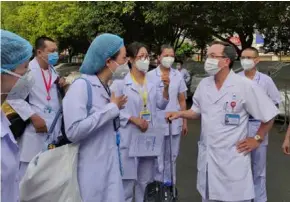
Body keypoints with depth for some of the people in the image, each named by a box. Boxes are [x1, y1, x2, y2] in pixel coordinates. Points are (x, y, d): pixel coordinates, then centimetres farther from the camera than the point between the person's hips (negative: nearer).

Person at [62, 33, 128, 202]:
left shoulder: (106, 88, 10)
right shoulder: (81, 85, -14)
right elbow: (74, 131, -25)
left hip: (110, 167, 8)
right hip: (90, 172, -7)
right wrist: (112, 108, -18)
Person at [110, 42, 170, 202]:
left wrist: (166, 88, -7)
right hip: (129, 138, -5)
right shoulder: (120, 82, -11)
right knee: (127, 179, 2)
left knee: (145, 180, 17)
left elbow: (161, 105, 8)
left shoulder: (151, 82, 8)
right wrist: (134, 119, -19)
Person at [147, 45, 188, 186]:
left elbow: (182, 100, 10)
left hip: (174, 123, 3)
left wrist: (184, 122, 9)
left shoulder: (178, 76, 5)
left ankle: (169, 183, 26)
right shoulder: (150, 76, -3)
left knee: (172, 157, 12)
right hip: (157, 123, -3)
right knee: (157, 158, 5)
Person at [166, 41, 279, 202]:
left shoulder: (245, 86, -13)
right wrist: (180, 114, -1)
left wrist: (257, 139, -3)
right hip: (207, 156, 5)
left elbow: (269, 114, -5)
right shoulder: (204, 84, 3)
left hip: (233, 157, -5)